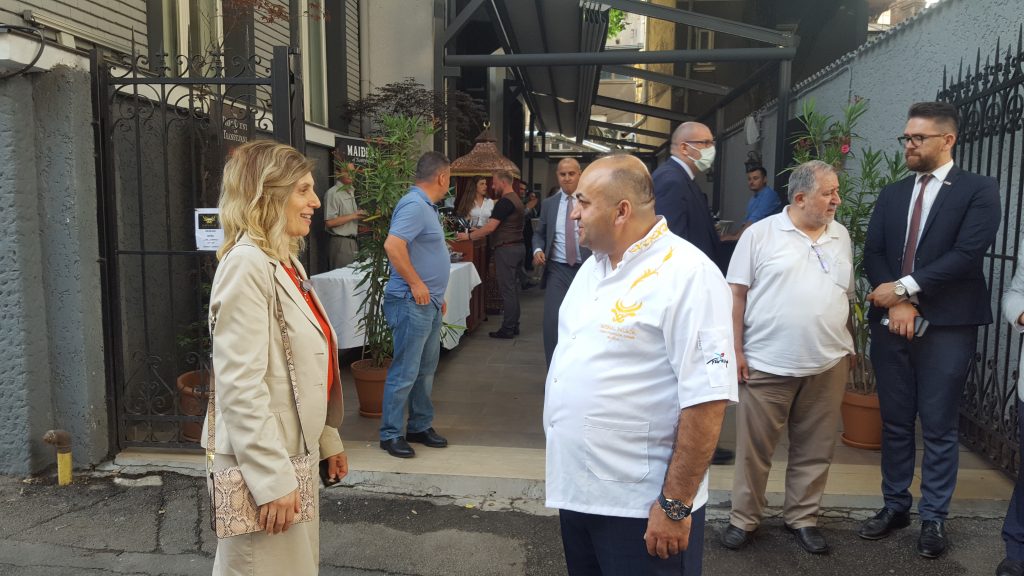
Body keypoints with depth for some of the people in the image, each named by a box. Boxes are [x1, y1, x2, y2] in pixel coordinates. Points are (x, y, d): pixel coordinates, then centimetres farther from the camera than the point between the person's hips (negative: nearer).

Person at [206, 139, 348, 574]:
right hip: (264, 466, -9)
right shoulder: (246, 265, -18)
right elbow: (240, 387, -23)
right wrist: (272, 479, -23)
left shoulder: (287, 262, 10)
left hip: (293, 454, 9)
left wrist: (328, 440, 17)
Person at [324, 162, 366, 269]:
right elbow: (329, 222, -19)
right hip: (340, 242, -9)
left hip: (352, 241, 9)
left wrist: (360, 214, 9)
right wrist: (353, 216, -17)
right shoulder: (333, 193, -12)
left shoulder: (351, 192, 17)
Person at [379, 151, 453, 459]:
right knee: (405, 372, -2)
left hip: (428, 303, 10)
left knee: (426, 369, 16)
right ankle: (391, 434, 9)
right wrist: (416, 284, -22)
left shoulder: (426, 206, 15)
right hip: (412, 303, -10)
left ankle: (420, 426, 28)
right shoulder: (414, 205, -17)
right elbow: (393, 245, -29)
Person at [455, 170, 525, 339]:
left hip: (506, 249, -10)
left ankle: (507, 329, -1)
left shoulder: (504, 201, -15)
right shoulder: (517, 200, 16)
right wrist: (478, 231, 19)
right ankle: (514, 325, 19)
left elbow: (490, 227, -19)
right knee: (513, 288, 13)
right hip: (518, 247, 10)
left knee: (507, 289, -5)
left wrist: (469, 236, -10)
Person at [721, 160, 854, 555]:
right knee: (754, 446, 6)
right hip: (767, 363, -4)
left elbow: (846, 297, 17)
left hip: (828, 365, 4)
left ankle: (802, 517, 29)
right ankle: (744, 518, 22)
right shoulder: (760, 234, -4)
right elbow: (737, 293, -5)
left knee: (814, 449, 13)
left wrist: (848, 346, 14)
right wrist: (735, 349, -9)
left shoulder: (841, 237, 11)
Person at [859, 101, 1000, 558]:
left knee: (939, 429, 5)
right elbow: (872, 253, 4)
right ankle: (895, 505, 26)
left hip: (946, 328, -4)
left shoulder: (979, 190, -2)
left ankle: (933, 518, 19)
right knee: (895, 424, 13)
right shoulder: (891, 194, 13)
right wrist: (896, 304, -10)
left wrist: (906, 287, -14)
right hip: (890, 324, 4)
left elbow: (967, 255, -14)